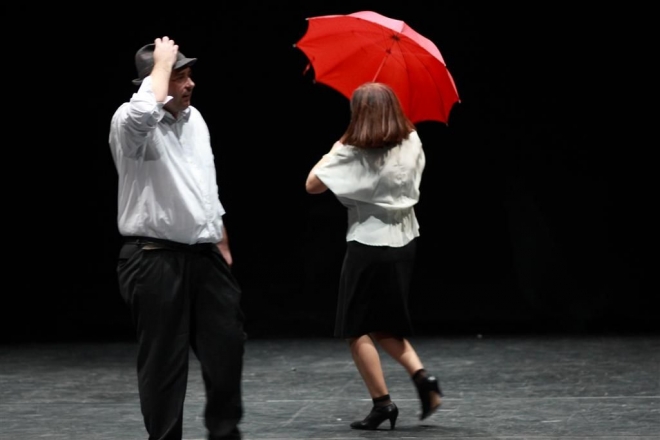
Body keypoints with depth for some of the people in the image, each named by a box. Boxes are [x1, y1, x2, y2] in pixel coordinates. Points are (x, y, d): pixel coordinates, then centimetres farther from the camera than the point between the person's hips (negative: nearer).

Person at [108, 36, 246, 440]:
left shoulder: (195, 118, 13)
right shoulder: (131, 123, -11)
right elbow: (145, 111, -39)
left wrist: (223, 244, 20)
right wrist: (162, 63, -23)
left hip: (204, 254, 7)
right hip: (155, 259, -7)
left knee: (227, 344, 9)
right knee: (164, 359, -1)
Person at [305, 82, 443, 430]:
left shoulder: (353, 154, -15)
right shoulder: (411, 143, 1)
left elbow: (312, 184, -11)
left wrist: (334, 150, 5)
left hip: (368, 247, -7)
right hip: (404, 243, 7)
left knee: (358, 330, 5)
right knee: (384, 325, 20)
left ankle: (382, 403, 2)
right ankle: (421, 376, 2)